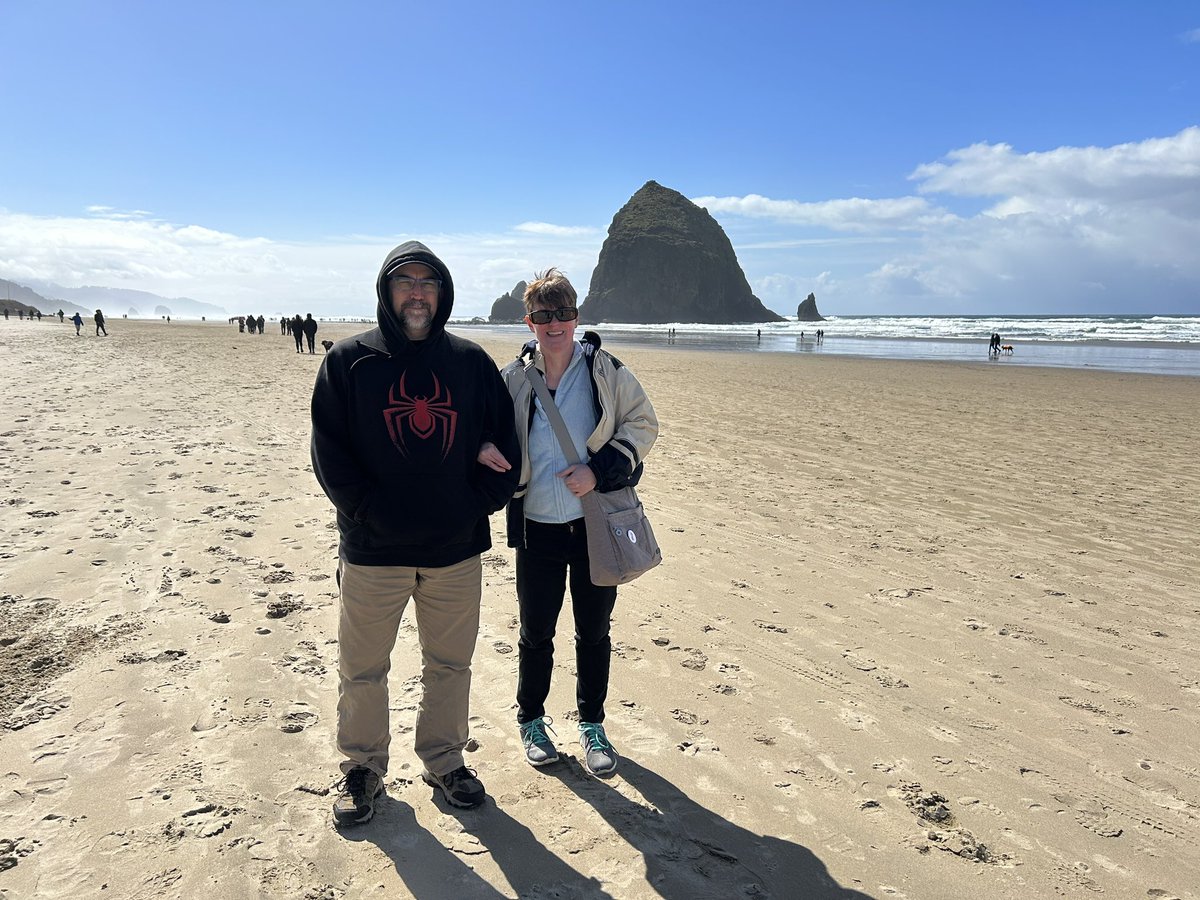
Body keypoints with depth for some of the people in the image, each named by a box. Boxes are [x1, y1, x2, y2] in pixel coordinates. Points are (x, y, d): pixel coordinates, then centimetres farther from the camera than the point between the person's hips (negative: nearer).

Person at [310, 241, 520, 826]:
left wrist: (481, 502, -6)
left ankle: (444, 760, 35)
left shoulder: (472, 362, 5)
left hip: (457, 550, 2)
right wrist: (370, 510, -13)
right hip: (373, 551, -2)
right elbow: (329, 450, -4)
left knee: (450, 666, 15)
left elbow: (503, 441, 7)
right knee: (363, 671, 11)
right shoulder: (348, 361, -1)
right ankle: (362, 769, 33)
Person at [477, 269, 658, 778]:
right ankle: (531, 720, 35)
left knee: (594, 630, 12)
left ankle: (592, 724, 32)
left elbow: (643, 425, 0)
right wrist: (481, 449, -13)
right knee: (536, 631, 12)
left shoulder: (606, 371, -4)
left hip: (596, 523, 0)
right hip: (536, 527, 1)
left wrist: (599, 471, -13)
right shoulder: (513, 379, 0)